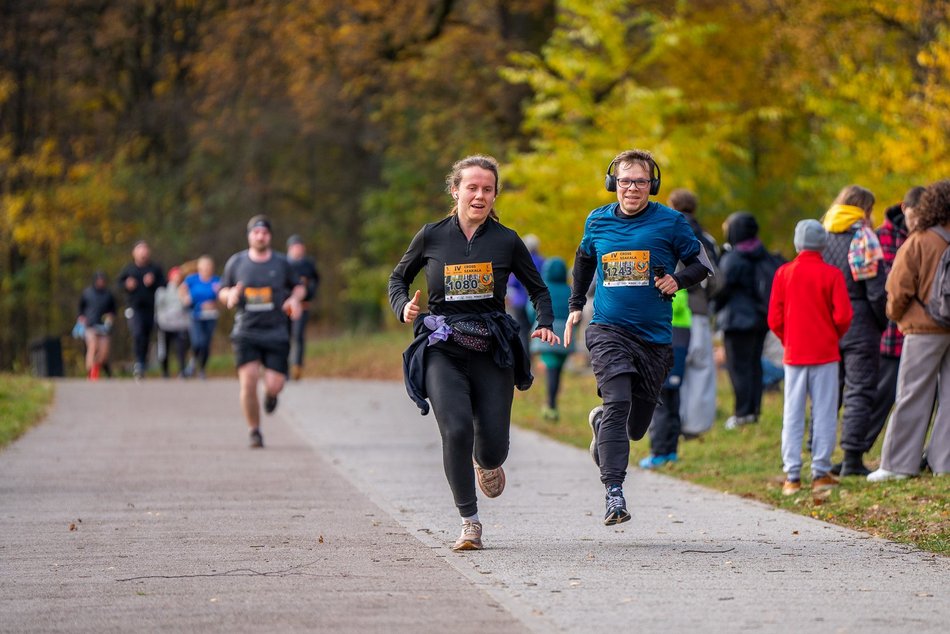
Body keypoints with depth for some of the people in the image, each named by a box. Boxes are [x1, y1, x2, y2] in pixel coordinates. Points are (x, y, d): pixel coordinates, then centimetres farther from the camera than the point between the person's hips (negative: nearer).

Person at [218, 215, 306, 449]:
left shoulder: (281, 263, 5)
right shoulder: (236, 262, 5)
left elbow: (298, 287, 18)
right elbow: (222, 291, 15)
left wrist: (294, 299, -4)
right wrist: (230, 294, -9)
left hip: (276, 332, 0)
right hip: (246, 331, 0)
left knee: (274, 384, -9)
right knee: (248, 381, -15)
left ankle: (271, 394, 31)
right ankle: (254, 432, 0)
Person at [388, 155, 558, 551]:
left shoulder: (506, 241, 2)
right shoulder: (432, 236, 2)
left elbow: (538, 289, 13)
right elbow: (399, 277, 16)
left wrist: (545, 324, -5)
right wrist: (403, 308, -4)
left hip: (491, 350, 1)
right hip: (443, 349, -1)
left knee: (493, 441, -3)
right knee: (456, 430, -21)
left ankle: (487, 465, 38)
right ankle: (470, 522, -9)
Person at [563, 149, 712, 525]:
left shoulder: (670, 222, -1)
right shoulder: (597, 221, 5)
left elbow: (701, 264, 5)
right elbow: (585, 258, 25)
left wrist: (678, 279, -15)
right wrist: (576, 305, 23)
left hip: (654, 337, 1)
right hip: (608, 329, -1)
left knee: (636, 425, 9)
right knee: (618, 403, -22)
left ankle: (601, 422, 45)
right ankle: (613, 492, -23)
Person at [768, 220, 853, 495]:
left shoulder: (784, 273, 0)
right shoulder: (832, 274, -5)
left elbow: (775, 319, -1)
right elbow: (843, 316, -9)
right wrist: (833, 336, 11)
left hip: (794, 354, 2)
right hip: (825, 354, -2)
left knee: (792, 415, 5)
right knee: (824, 414, 3)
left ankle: (792, 476, 2)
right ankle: (821, 473, 2)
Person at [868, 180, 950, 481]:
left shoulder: (918, 243, -9)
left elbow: (898, 289, -8)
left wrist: (896, 313, 11)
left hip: (924, 329, -3)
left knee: (912, 397, 0)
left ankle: (897, 464, 2)